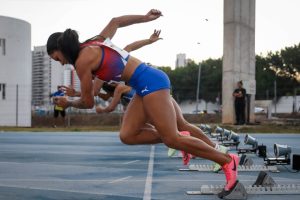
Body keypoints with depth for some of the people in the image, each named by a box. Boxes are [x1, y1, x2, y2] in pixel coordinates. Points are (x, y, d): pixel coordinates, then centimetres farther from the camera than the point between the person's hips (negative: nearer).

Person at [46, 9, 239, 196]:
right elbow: (115, 22, 31)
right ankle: (180, 137, 7)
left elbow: (88, 102, -2)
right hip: (149, 82, 10)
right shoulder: (94, 43, 16)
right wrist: (146, 17, 37)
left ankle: (228, 161, -5)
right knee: (127, 135, 4)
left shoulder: (82, 61, -9)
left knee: (171, 139, -12)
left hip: (150, 82, -10)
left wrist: (68, 103, 18)